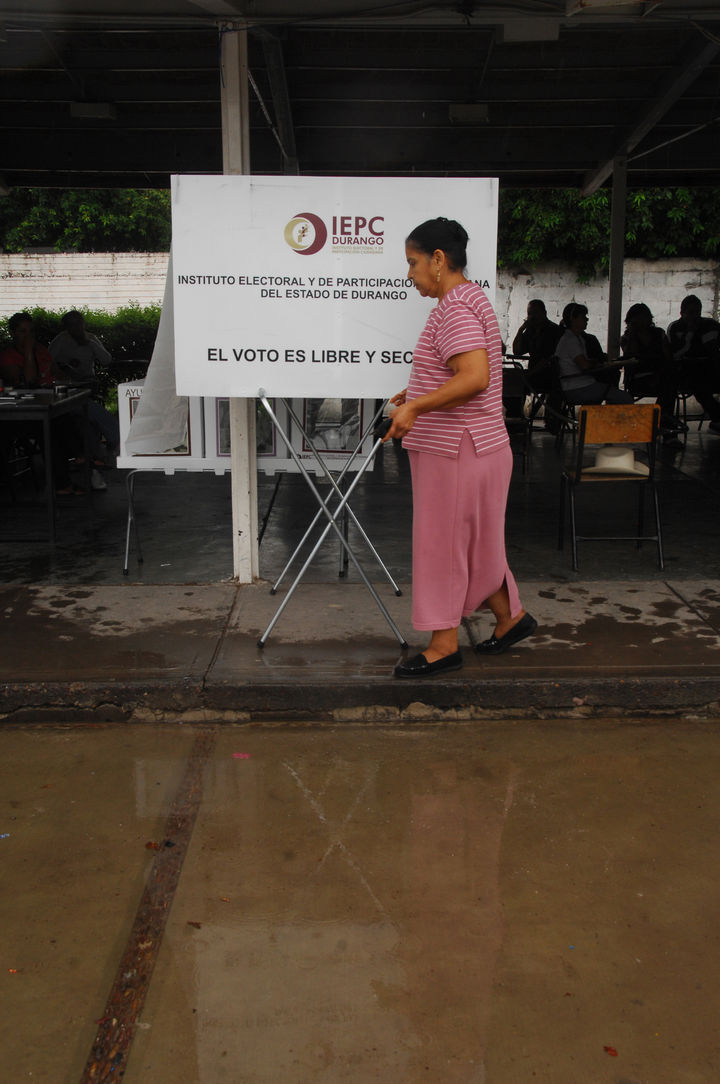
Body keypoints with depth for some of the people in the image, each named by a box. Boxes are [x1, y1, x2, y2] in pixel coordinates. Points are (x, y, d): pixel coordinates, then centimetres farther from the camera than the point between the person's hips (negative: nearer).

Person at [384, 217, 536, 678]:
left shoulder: (456, 308, -19)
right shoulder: (467, 299, 15)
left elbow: (475, 378, -32)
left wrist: (416, 407, -31)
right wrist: (417, 393, 21)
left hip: (457, 450, -10)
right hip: (465, 448, 10)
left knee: (443, 541, -1)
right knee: (473, 541, 18)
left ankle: (444, 644, 10)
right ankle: (511, 618, 30)